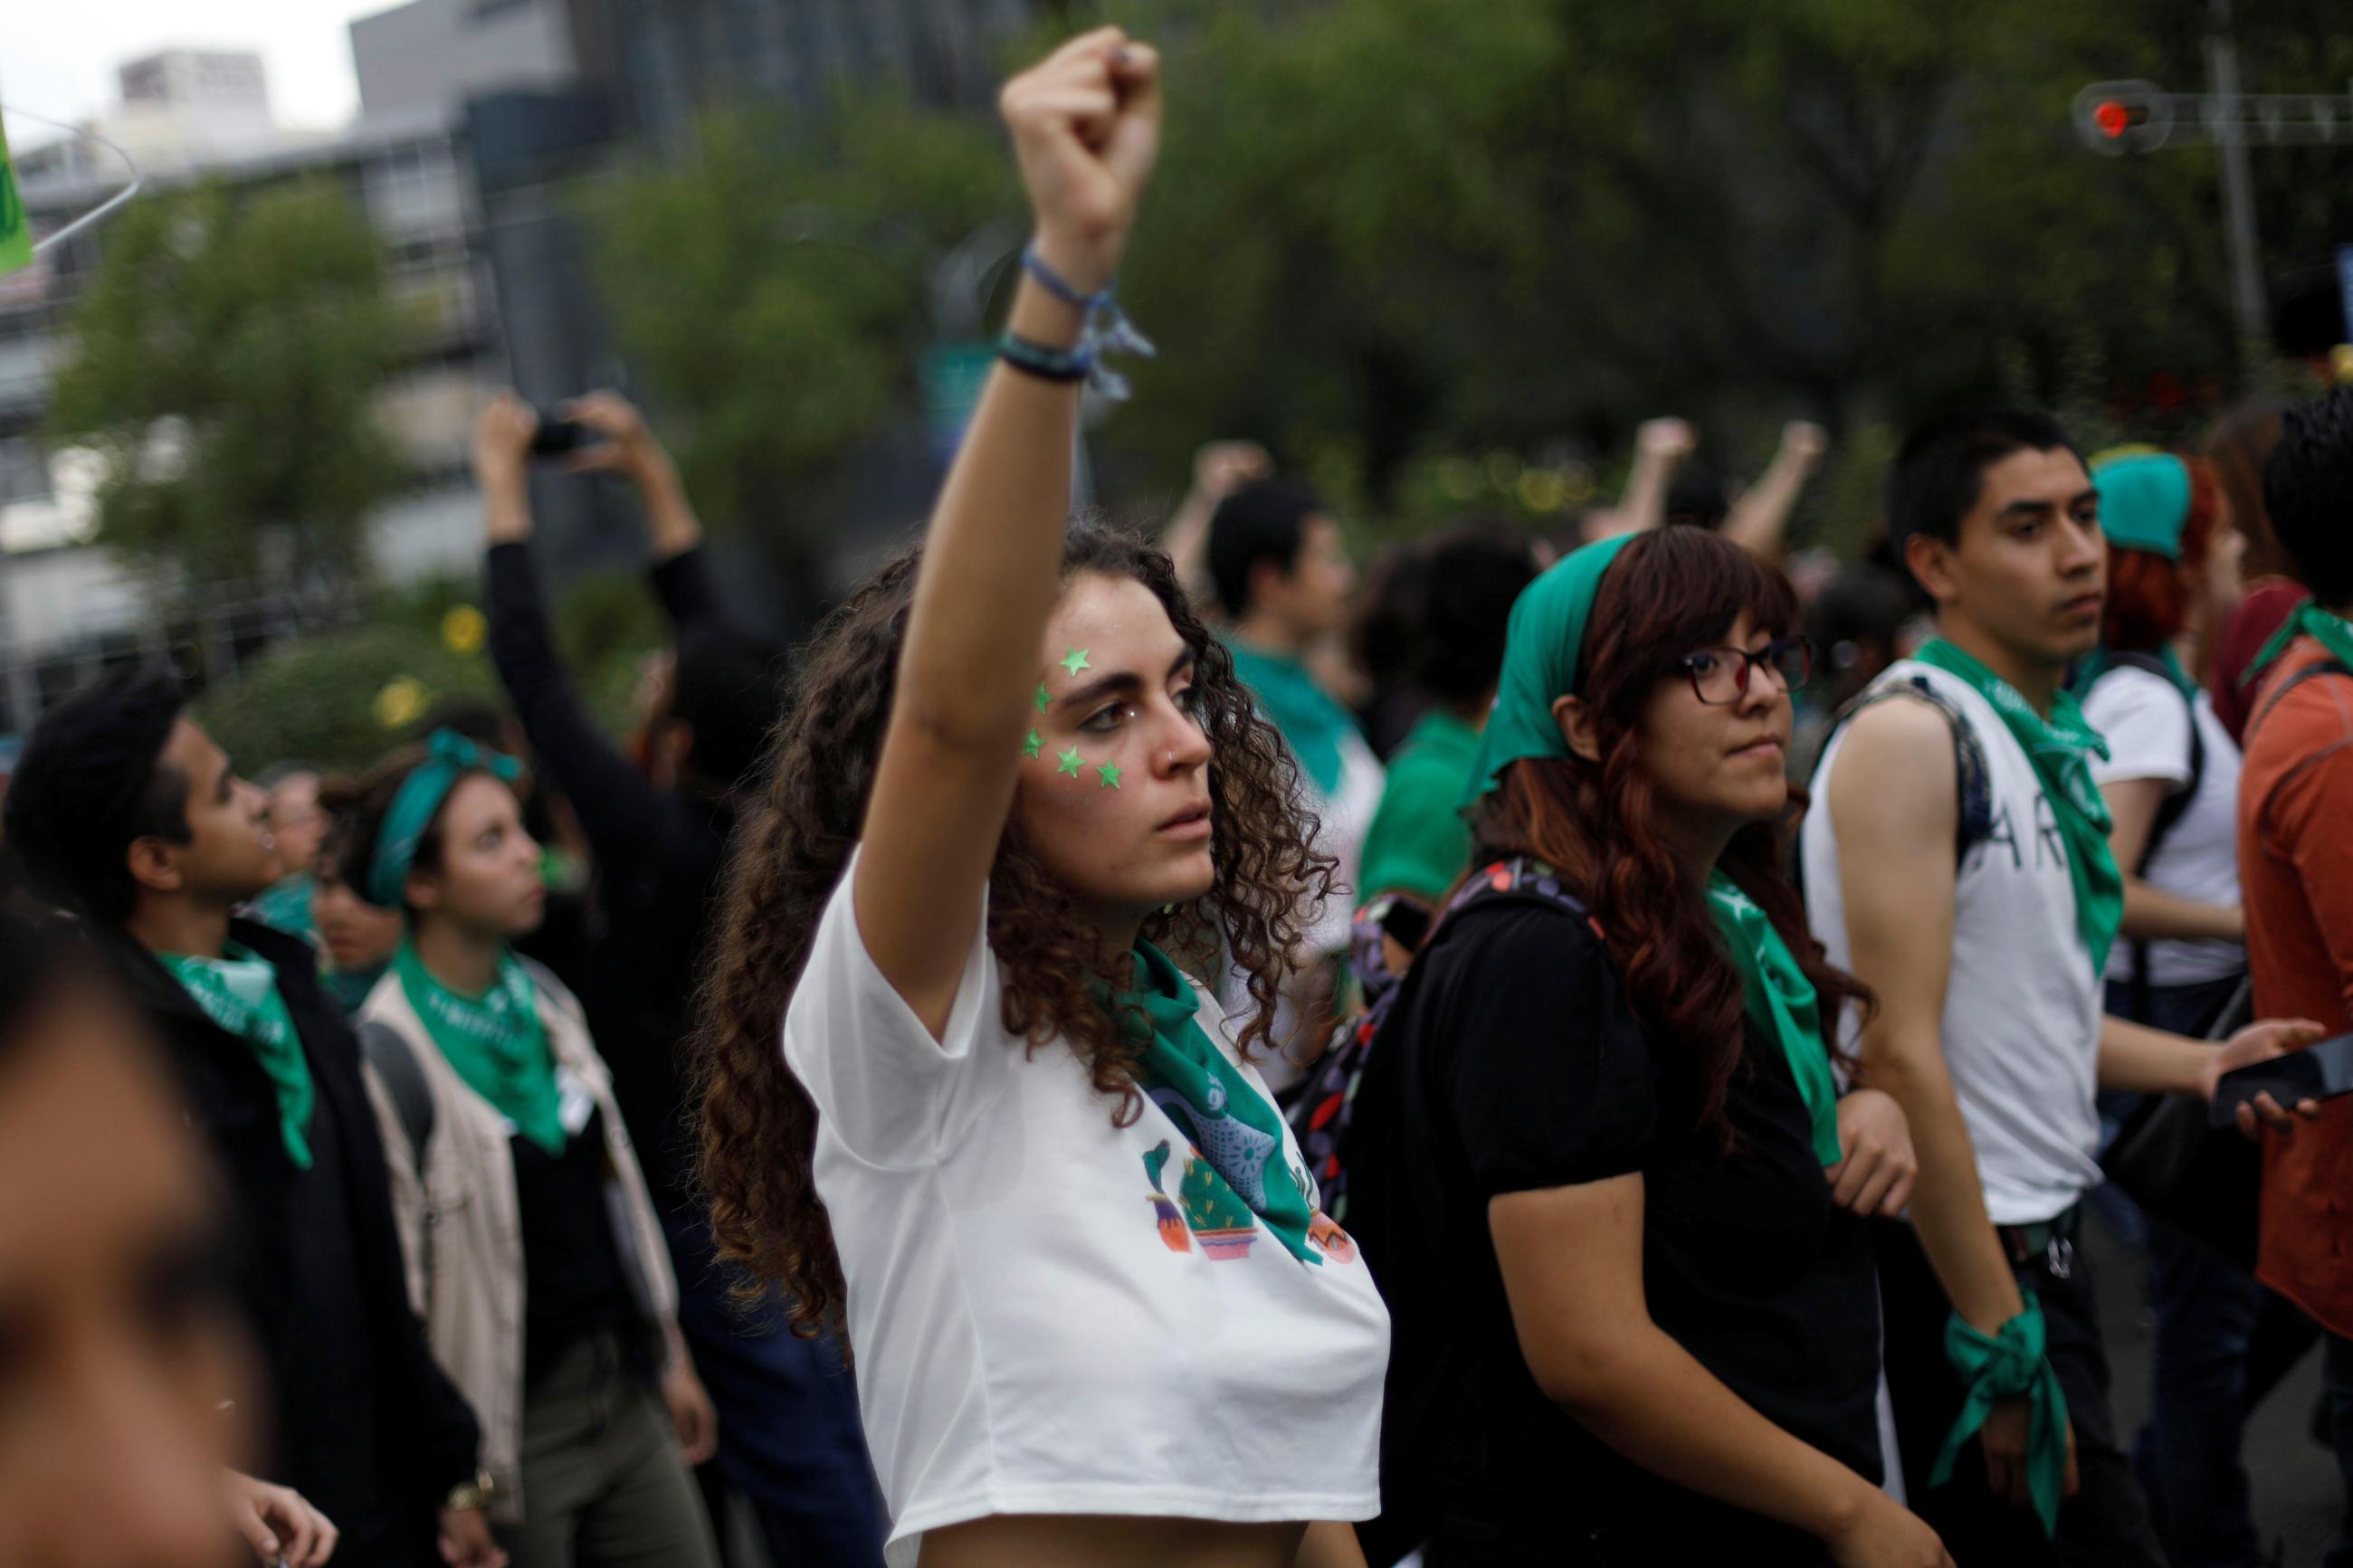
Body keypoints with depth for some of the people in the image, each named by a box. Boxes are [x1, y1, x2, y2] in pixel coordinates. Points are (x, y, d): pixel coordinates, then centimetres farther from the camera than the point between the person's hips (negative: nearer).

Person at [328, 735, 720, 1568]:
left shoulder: (543, 996, 8)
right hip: (513, 1429, -7)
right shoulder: (388, 1053, -15)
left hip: (626, 1400, 7)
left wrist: (670, 1357, 19)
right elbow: (398, 1287, -14)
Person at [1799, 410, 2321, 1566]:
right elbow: (1899, 1055, -20)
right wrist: (2000, 1341, -21)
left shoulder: (2054, 741, 14)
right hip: (1951, 1263, -9)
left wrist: (2198, 1063, 9)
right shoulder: (1909, 737, -14)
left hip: (2041, 1242, 9)